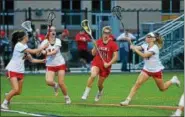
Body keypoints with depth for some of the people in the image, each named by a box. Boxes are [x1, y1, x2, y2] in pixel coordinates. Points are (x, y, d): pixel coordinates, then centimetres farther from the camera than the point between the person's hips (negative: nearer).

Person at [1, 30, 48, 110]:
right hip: (12, 70, -8)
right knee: (15, 89, -20)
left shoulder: (25, 47, 12)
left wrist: (42, 61, 5)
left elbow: (31, 60, 15)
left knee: (19, 92, 4)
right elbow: (33, 52, -21)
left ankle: (8, 96, 29)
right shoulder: (19, 45, -16)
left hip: (20, 71, 8)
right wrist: (44, 47, -14)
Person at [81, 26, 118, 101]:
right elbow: (93, 53, 9)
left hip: (106, 66, -1)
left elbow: (115, 56, -6)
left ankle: (100, 92, 43)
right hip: (96, 62, 1)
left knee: (100, 84, 6)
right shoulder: (98, 42, 4)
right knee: (93, 75, -31)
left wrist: (108, 64, -17)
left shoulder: (113, 44, -5)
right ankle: (86, 93, -24)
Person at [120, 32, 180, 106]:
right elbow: (137, 48, -18)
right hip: (146, 69, 5)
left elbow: (144, 55, -33)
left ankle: (173, 80, 39)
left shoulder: (155, 48, -23)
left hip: (156, 70, -5)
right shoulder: (145, 45, -3)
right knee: (137, 83, -16)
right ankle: (128, 100, -17)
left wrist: (135, 49, -35)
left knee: (162, 89, 11)